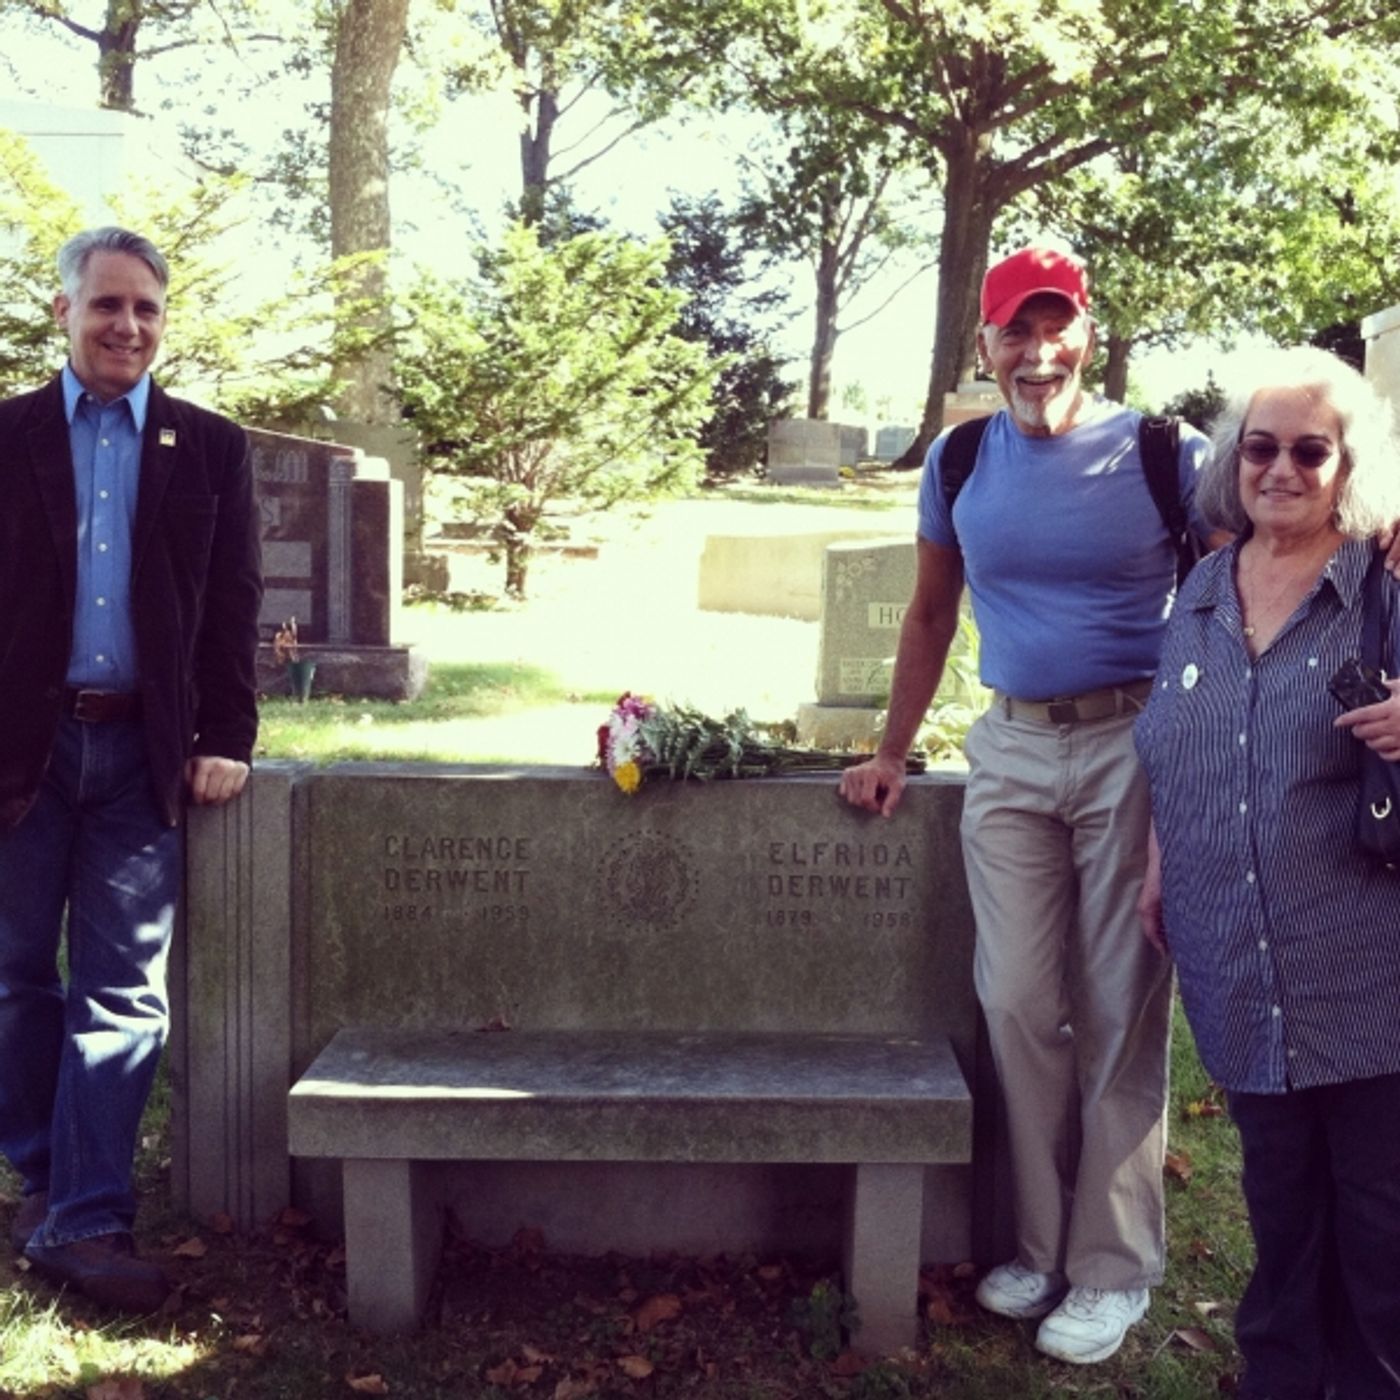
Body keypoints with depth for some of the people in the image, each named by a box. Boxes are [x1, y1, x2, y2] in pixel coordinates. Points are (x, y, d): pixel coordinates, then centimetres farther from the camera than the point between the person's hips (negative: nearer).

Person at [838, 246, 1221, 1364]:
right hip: (1012, 749, 3)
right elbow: (931, 618, 15)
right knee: (1018, 1005, 5)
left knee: (1120, 1013, 1)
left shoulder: (1164, 454, -3)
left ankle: (1112, 1270, 15)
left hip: (1136, 747, -3)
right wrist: (892, 754, 12)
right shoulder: (960, 463, 7)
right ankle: (1041, 1244, 22)